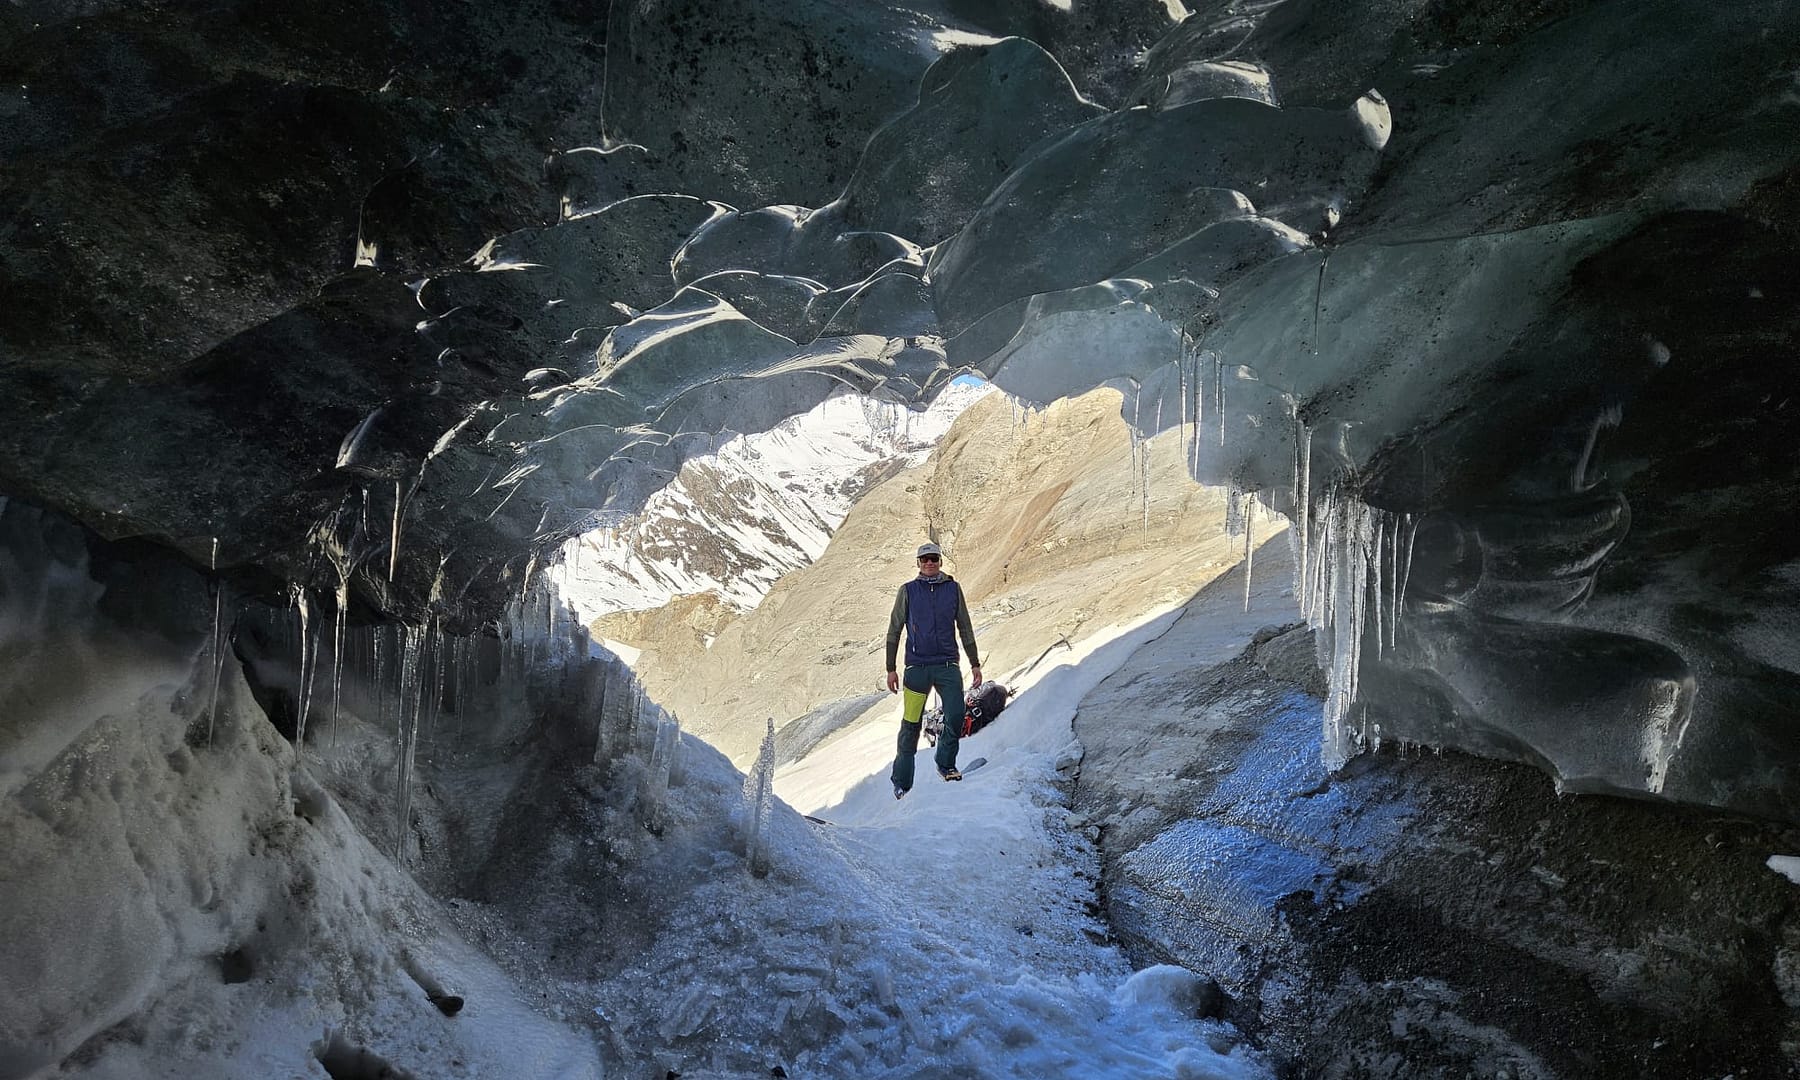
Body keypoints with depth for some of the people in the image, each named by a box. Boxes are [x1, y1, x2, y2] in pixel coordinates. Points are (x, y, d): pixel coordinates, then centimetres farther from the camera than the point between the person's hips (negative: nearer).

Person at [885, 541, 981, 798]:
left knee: (956, 716, -12)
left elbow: (965, 628, 15)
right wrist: (891, 669, 4)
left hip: (948, 666, 1)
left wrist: (974, 663, 13)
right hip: (917, 666, -1)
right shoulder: (908, 591, 4)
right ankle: (901, 782, 12)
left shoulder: (953, 588, 8)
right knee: (911, 725, 1)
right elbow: (894, 632, 7)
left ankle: (946, 764, 12)